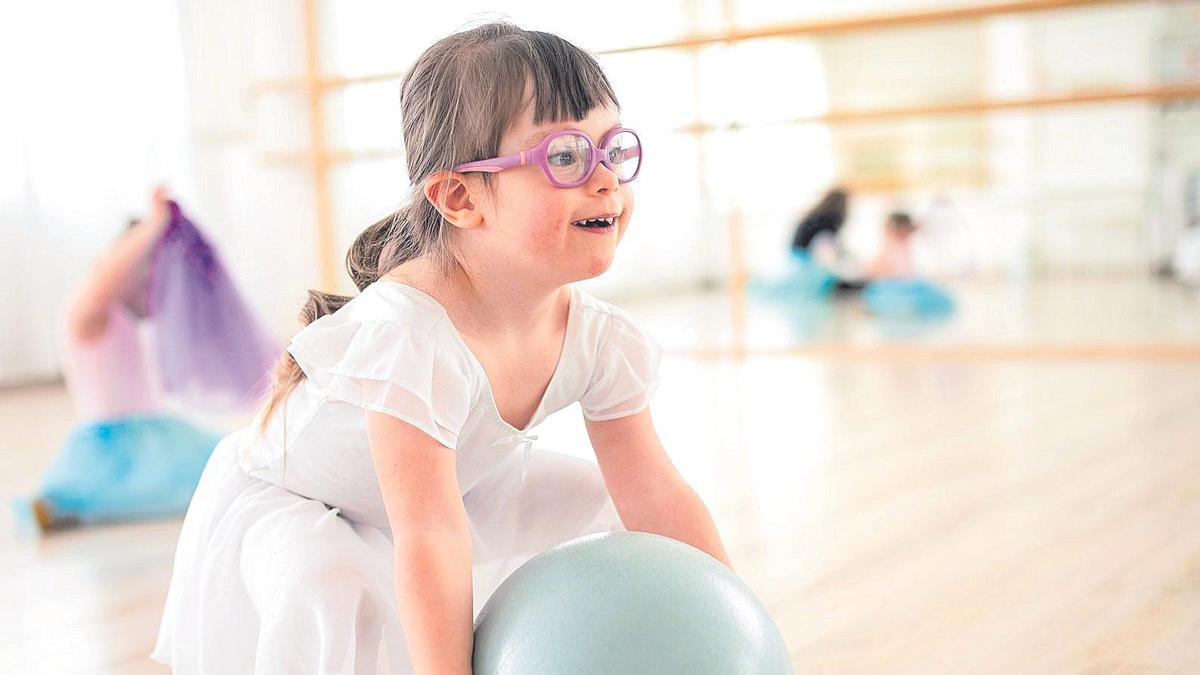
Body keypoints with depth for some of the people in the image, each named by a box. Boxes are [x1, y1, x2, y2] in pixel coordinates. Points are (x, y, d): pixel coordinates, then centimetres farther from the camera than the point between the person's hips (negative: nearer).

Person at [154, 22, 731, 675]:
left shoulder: (601, 339, -20)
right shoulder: (407, 338, -42)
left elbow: (656, 495, -13)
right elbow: (430, 540, -42)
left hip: (449, 479, 7)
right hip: (275, 499, -7)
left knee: (600, 498, 4)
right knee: (331, 589, -36)